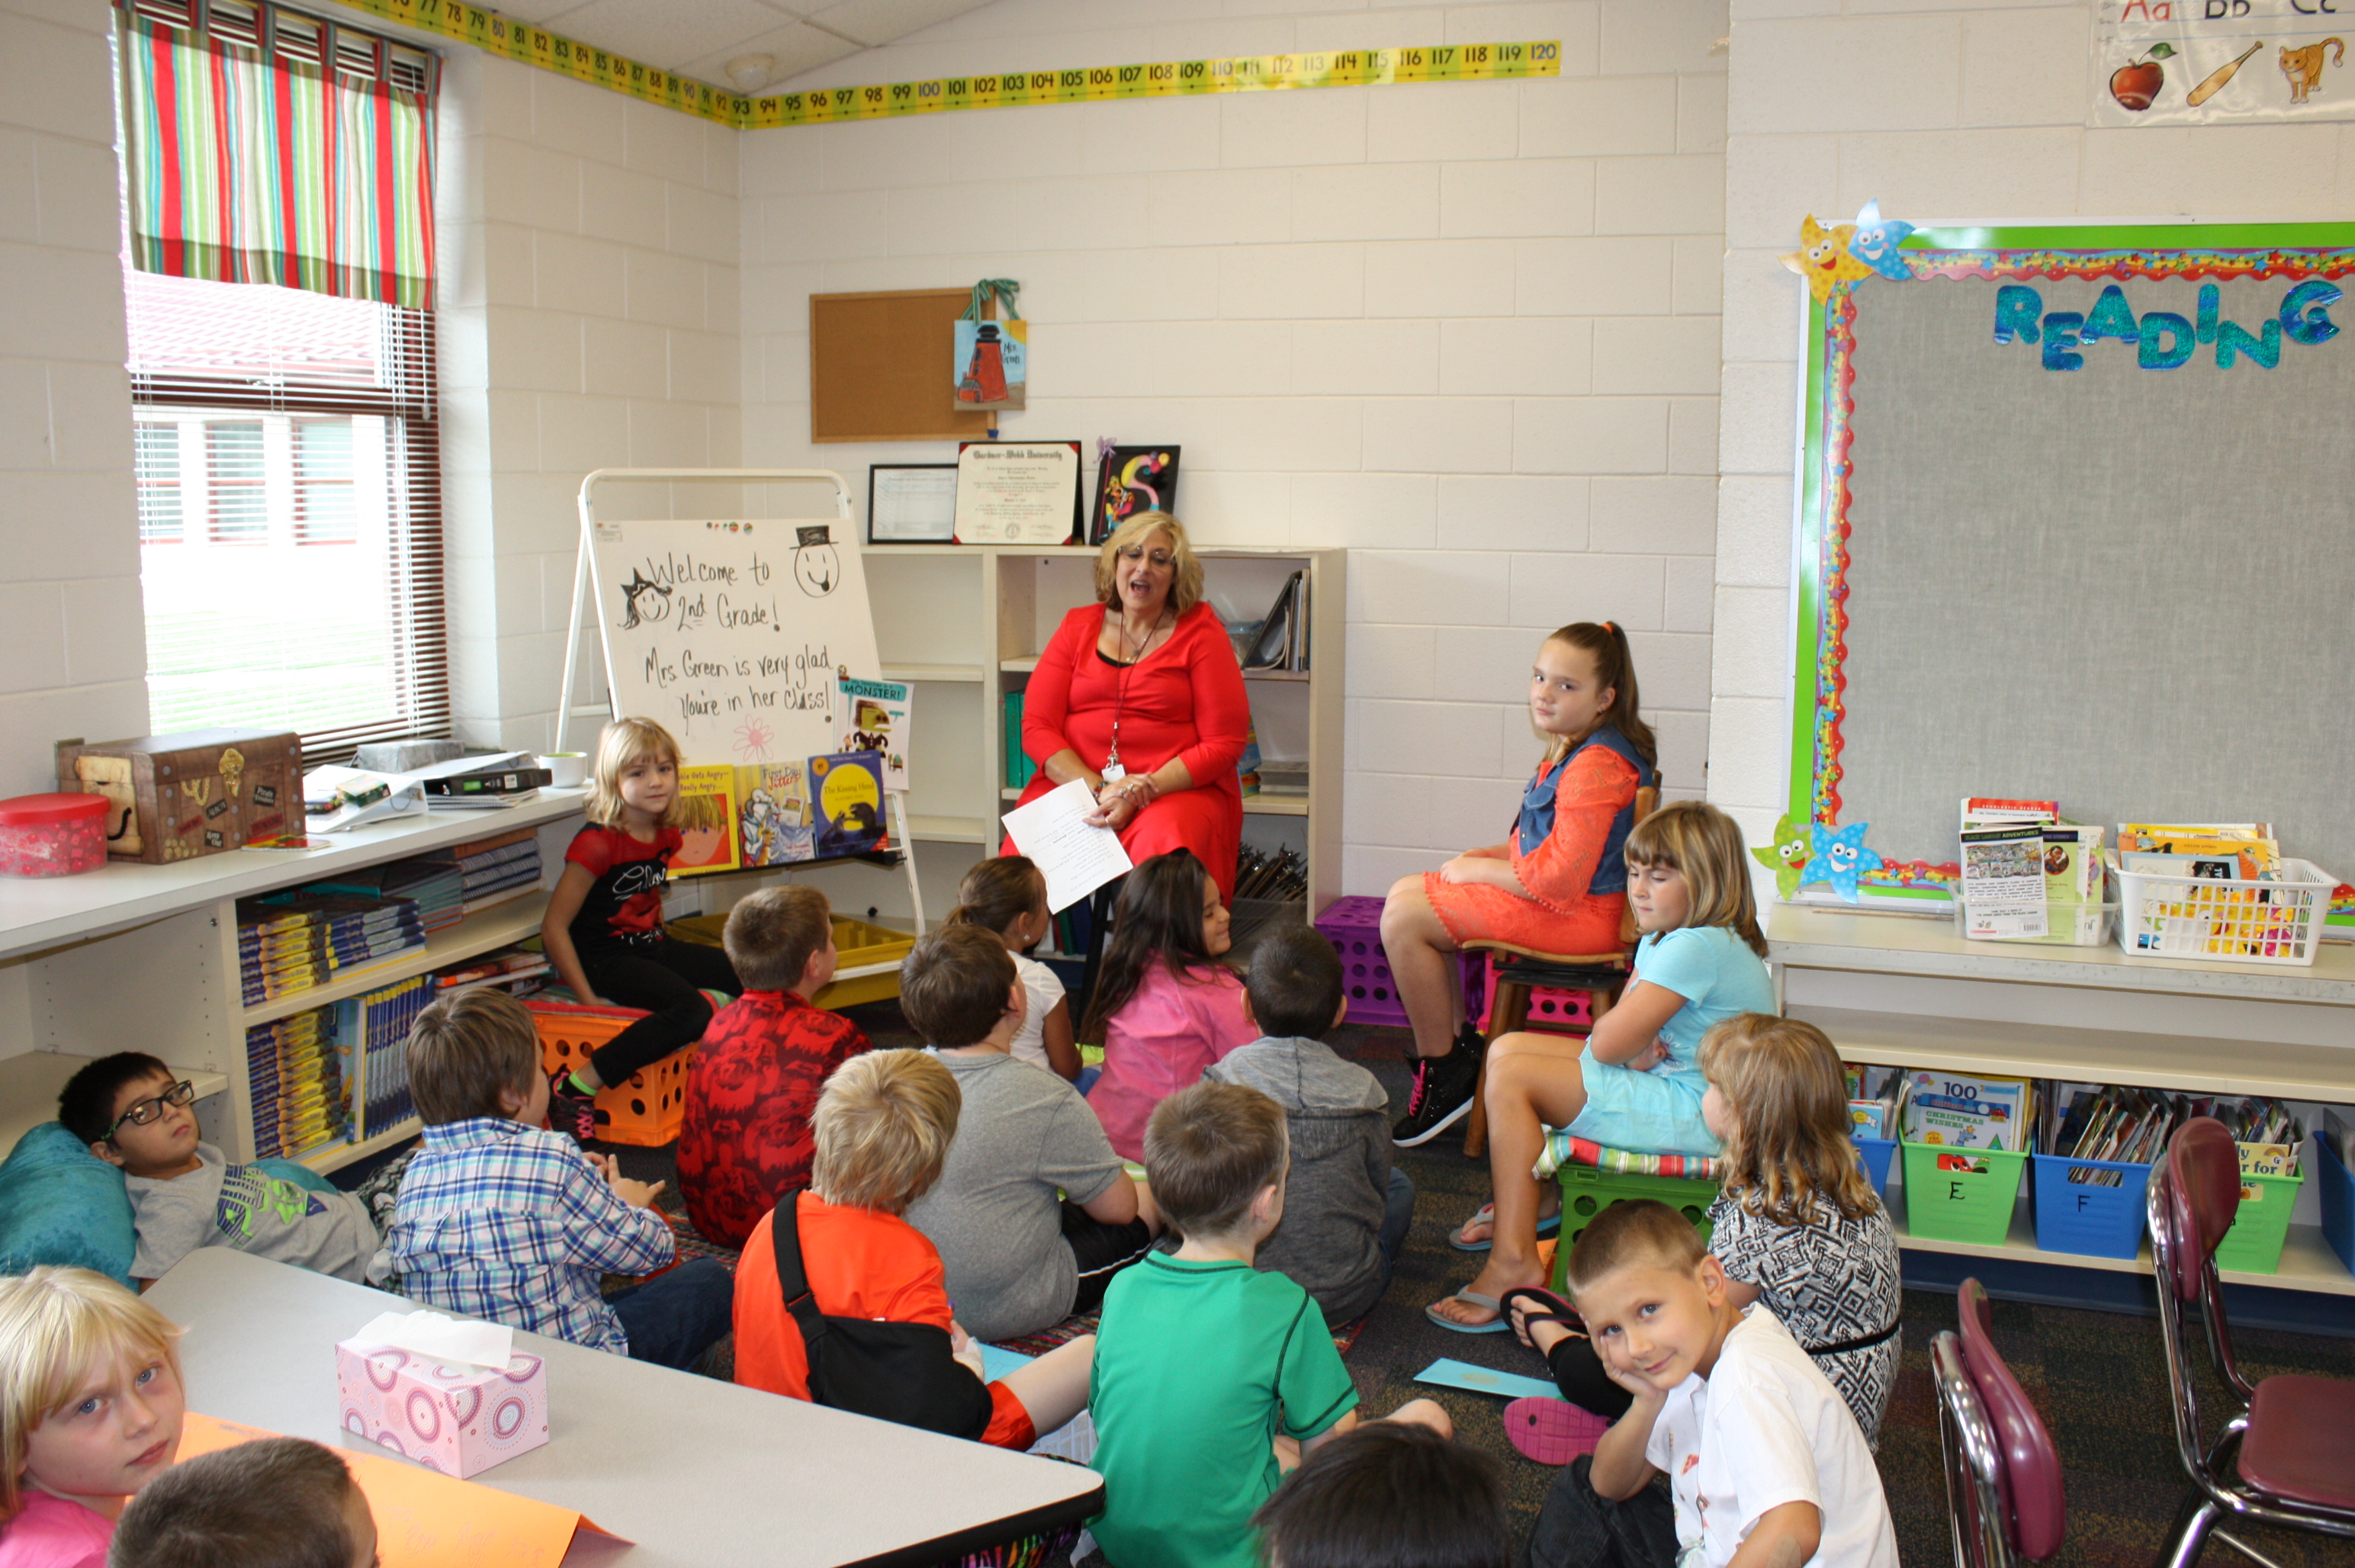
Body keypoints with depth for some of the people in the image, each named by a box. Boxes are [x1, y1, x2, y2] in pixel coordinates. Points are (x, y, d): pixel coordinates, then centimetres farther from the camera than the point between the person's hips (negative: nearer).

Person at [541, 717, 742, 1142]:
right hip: (604, 959, -8)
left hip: (652, 949, 8)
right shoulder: (597, 843, -19)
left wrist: (666, 951, 11)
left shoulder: (667, 836, 4)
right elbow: (553, 927, -18)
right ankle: (574, 1088, -26)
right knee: (692, 1011, -30)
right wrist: (587, 999, -21)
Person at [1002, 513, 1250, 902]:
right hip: (1075, 781, 2)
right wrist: (1098, 790, -11)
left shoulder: (1199, 632, 4)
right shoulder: (1078, 627, 12)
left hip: (1180, 787, -2)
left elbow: (1224, 744, -1)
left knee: (1161, 850, -36)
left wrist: (1143, 792, -14)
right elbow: (1037, 727, 5)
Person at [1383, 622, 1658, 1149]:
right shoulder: (1573, 751, 10)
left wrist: (1478, 869, -12)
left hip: (1577, 915, -11)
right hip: (1551, 901, 11)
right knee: (1404, 894, 14)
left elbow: (1560, 878, -27)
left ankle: (1445, 1073, -1)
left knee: (1404, 921, -13)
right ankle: (1459, 1041, 17)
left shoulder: (1597, 765, -23)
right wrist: (1485, 856, 7)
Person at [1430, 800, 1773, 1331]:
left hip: (1694, 1116, -11)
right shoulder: (1660, 939, 11)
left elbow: (1608, 1042, -24)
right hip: (1668, 1083, 11)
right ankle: (1528, 1203, 23)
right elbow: (1616, 1027, 9)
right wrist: (1637, 1049, -14)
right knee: (1507, 1049, 12)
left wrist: (1632, 1047, 0)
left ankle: (1514, 1260, -20)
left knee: (1513, 1080, -19)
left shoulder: (1697, 948, -22)